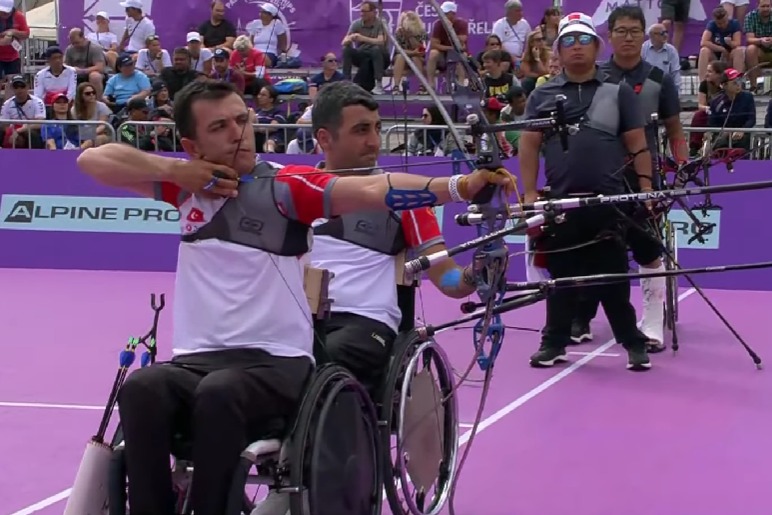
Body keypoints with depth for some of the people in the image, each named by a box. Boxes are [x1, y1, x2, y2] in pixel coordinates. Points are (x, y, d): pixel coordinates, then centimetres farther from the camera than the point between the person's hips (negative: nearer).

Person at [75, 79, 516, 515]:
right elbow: (93, 160, 14)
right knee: (142, 388, -29)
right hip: (196, 362, 3)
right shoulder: (188, 185, 12)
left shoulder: (286, 185, -1)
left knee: (219, 392, -36)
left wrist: (458, 186, -30)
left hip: (277, 364, -3)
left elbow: (371, 190, -15)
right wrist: (174, 170, 0)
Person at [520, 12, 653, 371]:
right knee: (560, 277, 7)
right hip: (559, 202, 1)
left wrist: (646, 186, -1)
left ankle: (633, 343, 8)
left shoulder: (619, 92, 9)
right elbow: (529, 145, 8)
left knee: (613, 277, 0)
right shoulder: (542, 95, 10)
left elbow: (637, 144, 7)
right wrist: (529, 193, 0)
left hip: (609, 203, -1)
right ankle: (554, 343, 16)